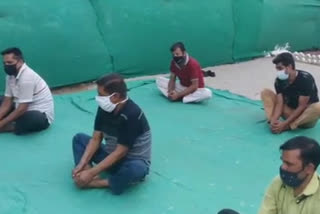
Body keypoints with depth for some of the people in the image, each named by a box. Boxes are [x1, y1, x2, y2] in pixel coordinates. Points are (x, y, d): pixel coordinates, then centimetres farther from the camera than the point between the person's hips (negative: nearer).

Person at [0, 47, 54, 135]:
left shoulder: (27, 76, -25)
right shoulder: (11, 75, 1)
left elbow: (22, 109, -26)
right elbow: (7, 102, 1)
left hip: (41, 115, -9)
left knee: (33, 118, -41)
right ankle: (14, 125, -13)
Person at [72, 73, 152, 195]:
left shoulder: (131, 115, -29)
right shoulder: (105, 108, -8)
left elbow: (120, 152, -28)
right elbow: (96, 139, -3)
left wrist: (91, 173, -27)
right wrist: (82, 164, -16)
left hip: (134, 161, -7)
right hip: (111, 155, 7)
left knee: (136, 169, -41)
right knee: (79, 138, 2)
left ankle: (95, 182, -22)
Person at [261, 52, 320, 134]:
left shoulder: (305, 79, -24)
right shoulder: (279, 80, -10)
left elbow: (302, 106, -26)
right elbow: (279, 103, -13)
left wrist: (284, 124, -32)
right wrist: (274, 120, -33)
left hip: (306, 114, -5)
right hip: (290, 112, 5)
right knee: (266, 93, -8)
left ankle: (286, 127, -32)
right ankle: (274, 123, -28)